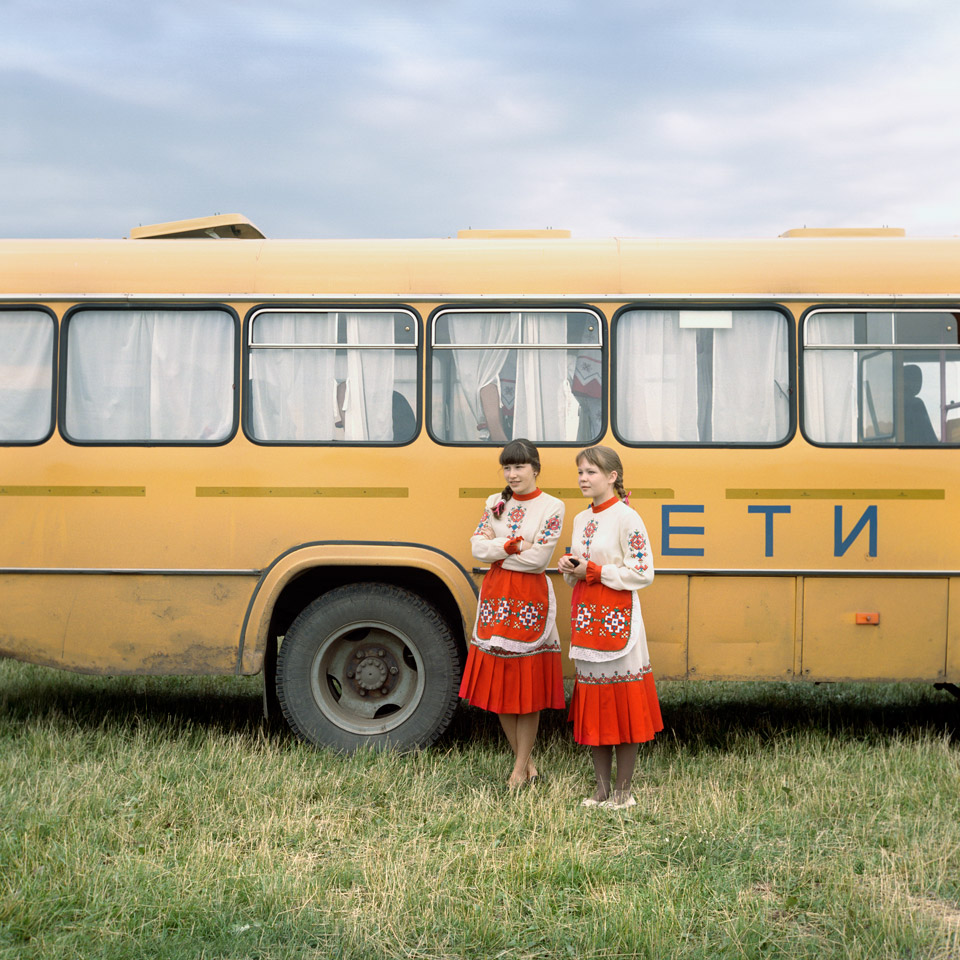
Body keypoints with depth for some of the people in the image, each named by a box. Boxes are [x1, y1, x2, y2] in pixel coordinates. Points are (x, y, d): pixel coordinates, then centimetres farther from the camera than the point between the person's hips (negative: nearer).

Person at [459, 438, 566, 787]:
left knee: (528, 683, 0)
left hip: (531, 600, -4)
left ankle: (521, 767, 12)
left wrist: (497, 553, -7)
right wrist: (514, 544, -13)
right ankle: (524, 761, 20)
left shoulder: (552, 507, -4)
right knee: (498, 680, 6)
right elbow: (478, 547, 0)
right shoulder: (495, 503, 9)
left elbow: (538, 558, -13)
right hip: (495, 598, 4)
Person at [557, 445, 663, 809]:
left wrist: (594, 570, -15)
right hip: (585, 615, 7)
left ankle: (623, 790, 9)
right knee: (593, 702, 9)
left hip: (618, 617, -7)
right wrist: (570, 568, 0)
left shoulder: (626, 518, -9)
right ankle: (602, 788, 18)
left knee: (622, 701, -1)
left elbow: (643, 573, -13)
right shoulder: (581, 519, 13)